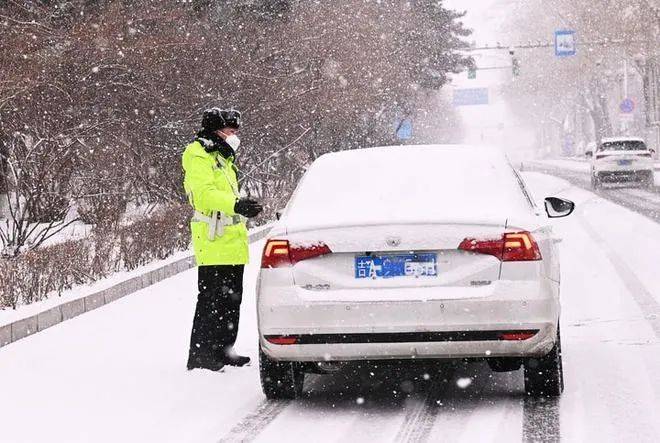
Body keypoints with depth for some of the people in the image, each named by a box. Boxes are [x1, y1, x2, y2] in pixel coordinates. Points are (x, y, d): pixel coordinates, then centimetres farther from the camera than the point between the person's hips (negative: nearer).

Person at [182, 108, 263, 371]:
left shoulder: (223, 159, 23)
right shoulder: (199, 157, -10)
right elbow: (205, 193, -24)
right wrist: (236, 205, -36)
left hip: (232, 245, 10)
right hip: (213, 243, -10)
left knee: (231, 299, 14)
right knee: (211, 300, -11)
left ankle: (222, 350, 23)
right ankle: (199, 355, -8)